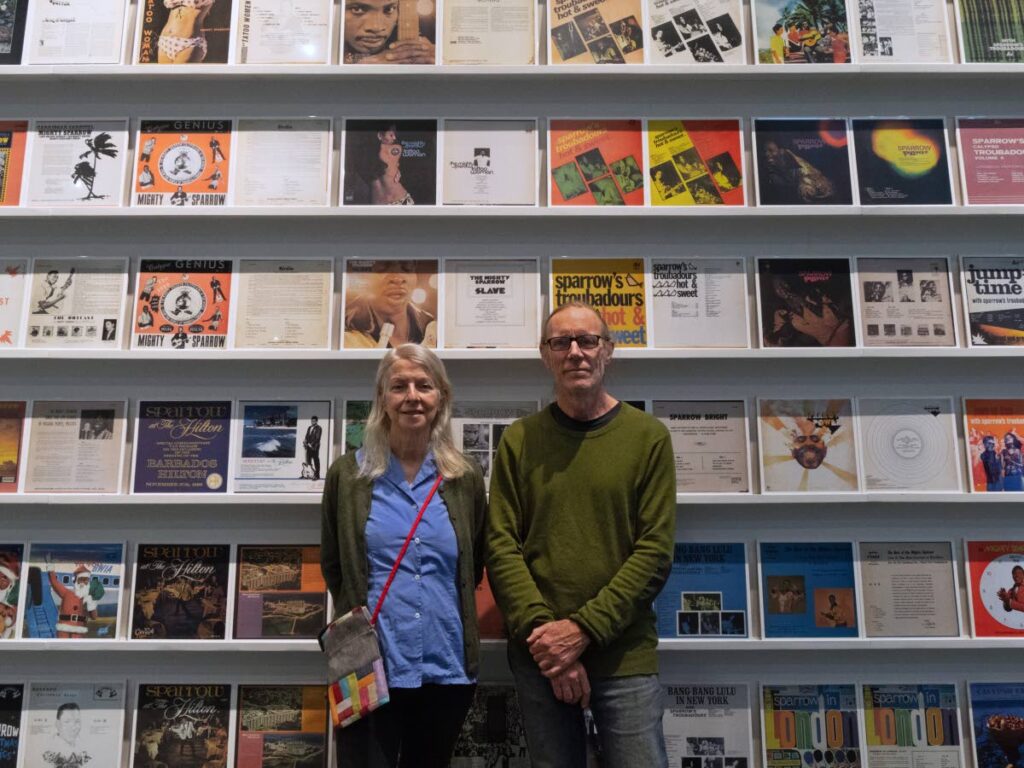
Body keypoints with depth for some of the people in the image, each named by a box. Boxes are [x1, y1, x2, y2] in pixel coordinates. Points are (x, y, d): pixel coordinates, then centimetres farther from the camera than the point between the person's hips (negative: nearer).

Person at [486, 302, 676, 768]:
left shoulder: (648, 436, 0)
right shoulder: (519, 440, 5)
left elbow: (655, 550, -6)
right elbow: (501, 545, -1)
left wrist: (582, 629, -13)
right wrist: (543, 631, -13)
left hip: (626, 654, -1)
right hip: (539, 656, 1)